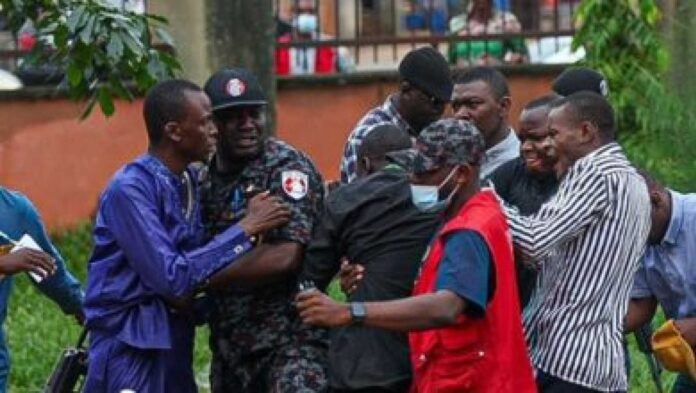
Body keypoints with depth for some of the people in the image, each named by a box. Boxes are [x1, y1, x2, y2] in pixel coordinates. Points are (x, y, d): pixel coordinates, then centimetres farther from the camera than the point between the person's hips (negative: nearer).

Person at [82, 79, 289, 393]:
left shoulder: (189, 181, 8)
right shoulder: (130, 189, -18)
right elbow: (172, 277, -23)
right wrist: (245, 230, -18)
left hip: (175, 342, 8)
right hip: (131, 348, -8)